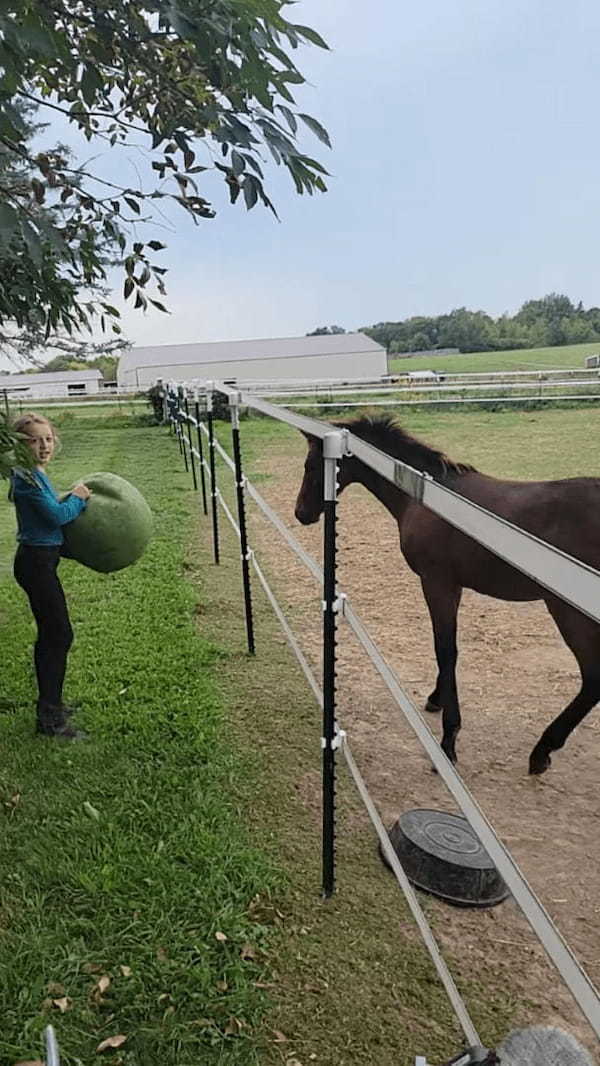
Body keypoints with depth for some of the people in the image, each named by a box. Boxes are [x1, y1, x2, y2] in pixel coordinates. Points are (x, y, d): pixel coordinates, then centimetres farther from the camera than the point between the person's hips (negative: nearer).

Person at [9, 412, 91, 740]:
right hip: (36, 562, -10)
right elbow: (56, 515, -21)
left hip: (40, 561, 10)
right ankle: (50, 718, 5)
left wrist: (73, 500, 1)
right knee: (59, 634, -5)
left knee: (50, 634, 18)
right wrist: (77, 498, -6)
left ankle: (49, 704, 32)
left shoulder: (36, 474, 10)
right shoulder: (26, 477, -18)